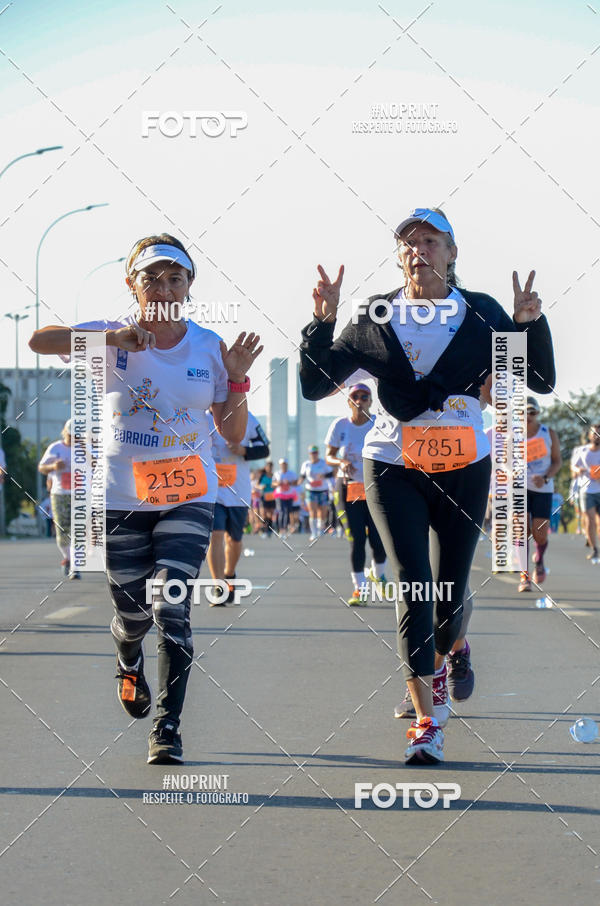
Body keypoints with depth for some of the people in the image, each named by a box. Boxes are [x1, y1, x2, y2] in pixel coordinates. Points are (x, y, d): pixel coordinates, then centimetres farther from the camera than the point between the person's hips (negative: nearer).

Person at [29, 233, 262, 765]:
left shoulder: (208, 347, 0)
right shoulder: (113, 340, -5)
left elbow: (233, 434, 3)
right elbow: (39, 340, -23)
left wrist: (237, 380, -14)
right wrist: (113, 338, -34)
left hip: (188, 497, 0)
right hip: (122, 498, 0)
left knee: (172, 608, -14)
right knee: (133, 611, 9)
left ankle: (167, 730, -8)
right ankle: (129, 664, 46)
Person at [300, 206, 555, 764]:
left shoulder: (480, 315, 1)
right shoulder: (376, 319, 1)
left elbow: (541, 381, -2)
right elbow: (315, 385, 1)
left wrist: (530, 324, -18)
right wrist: (322, 322, -13)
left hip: (465, 468, 1)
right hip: (393, 467, -1)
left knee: (452, 589, 9)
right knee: (414, 587, -13)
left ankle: (438, 660, 44)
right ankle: (425, 722, -12)